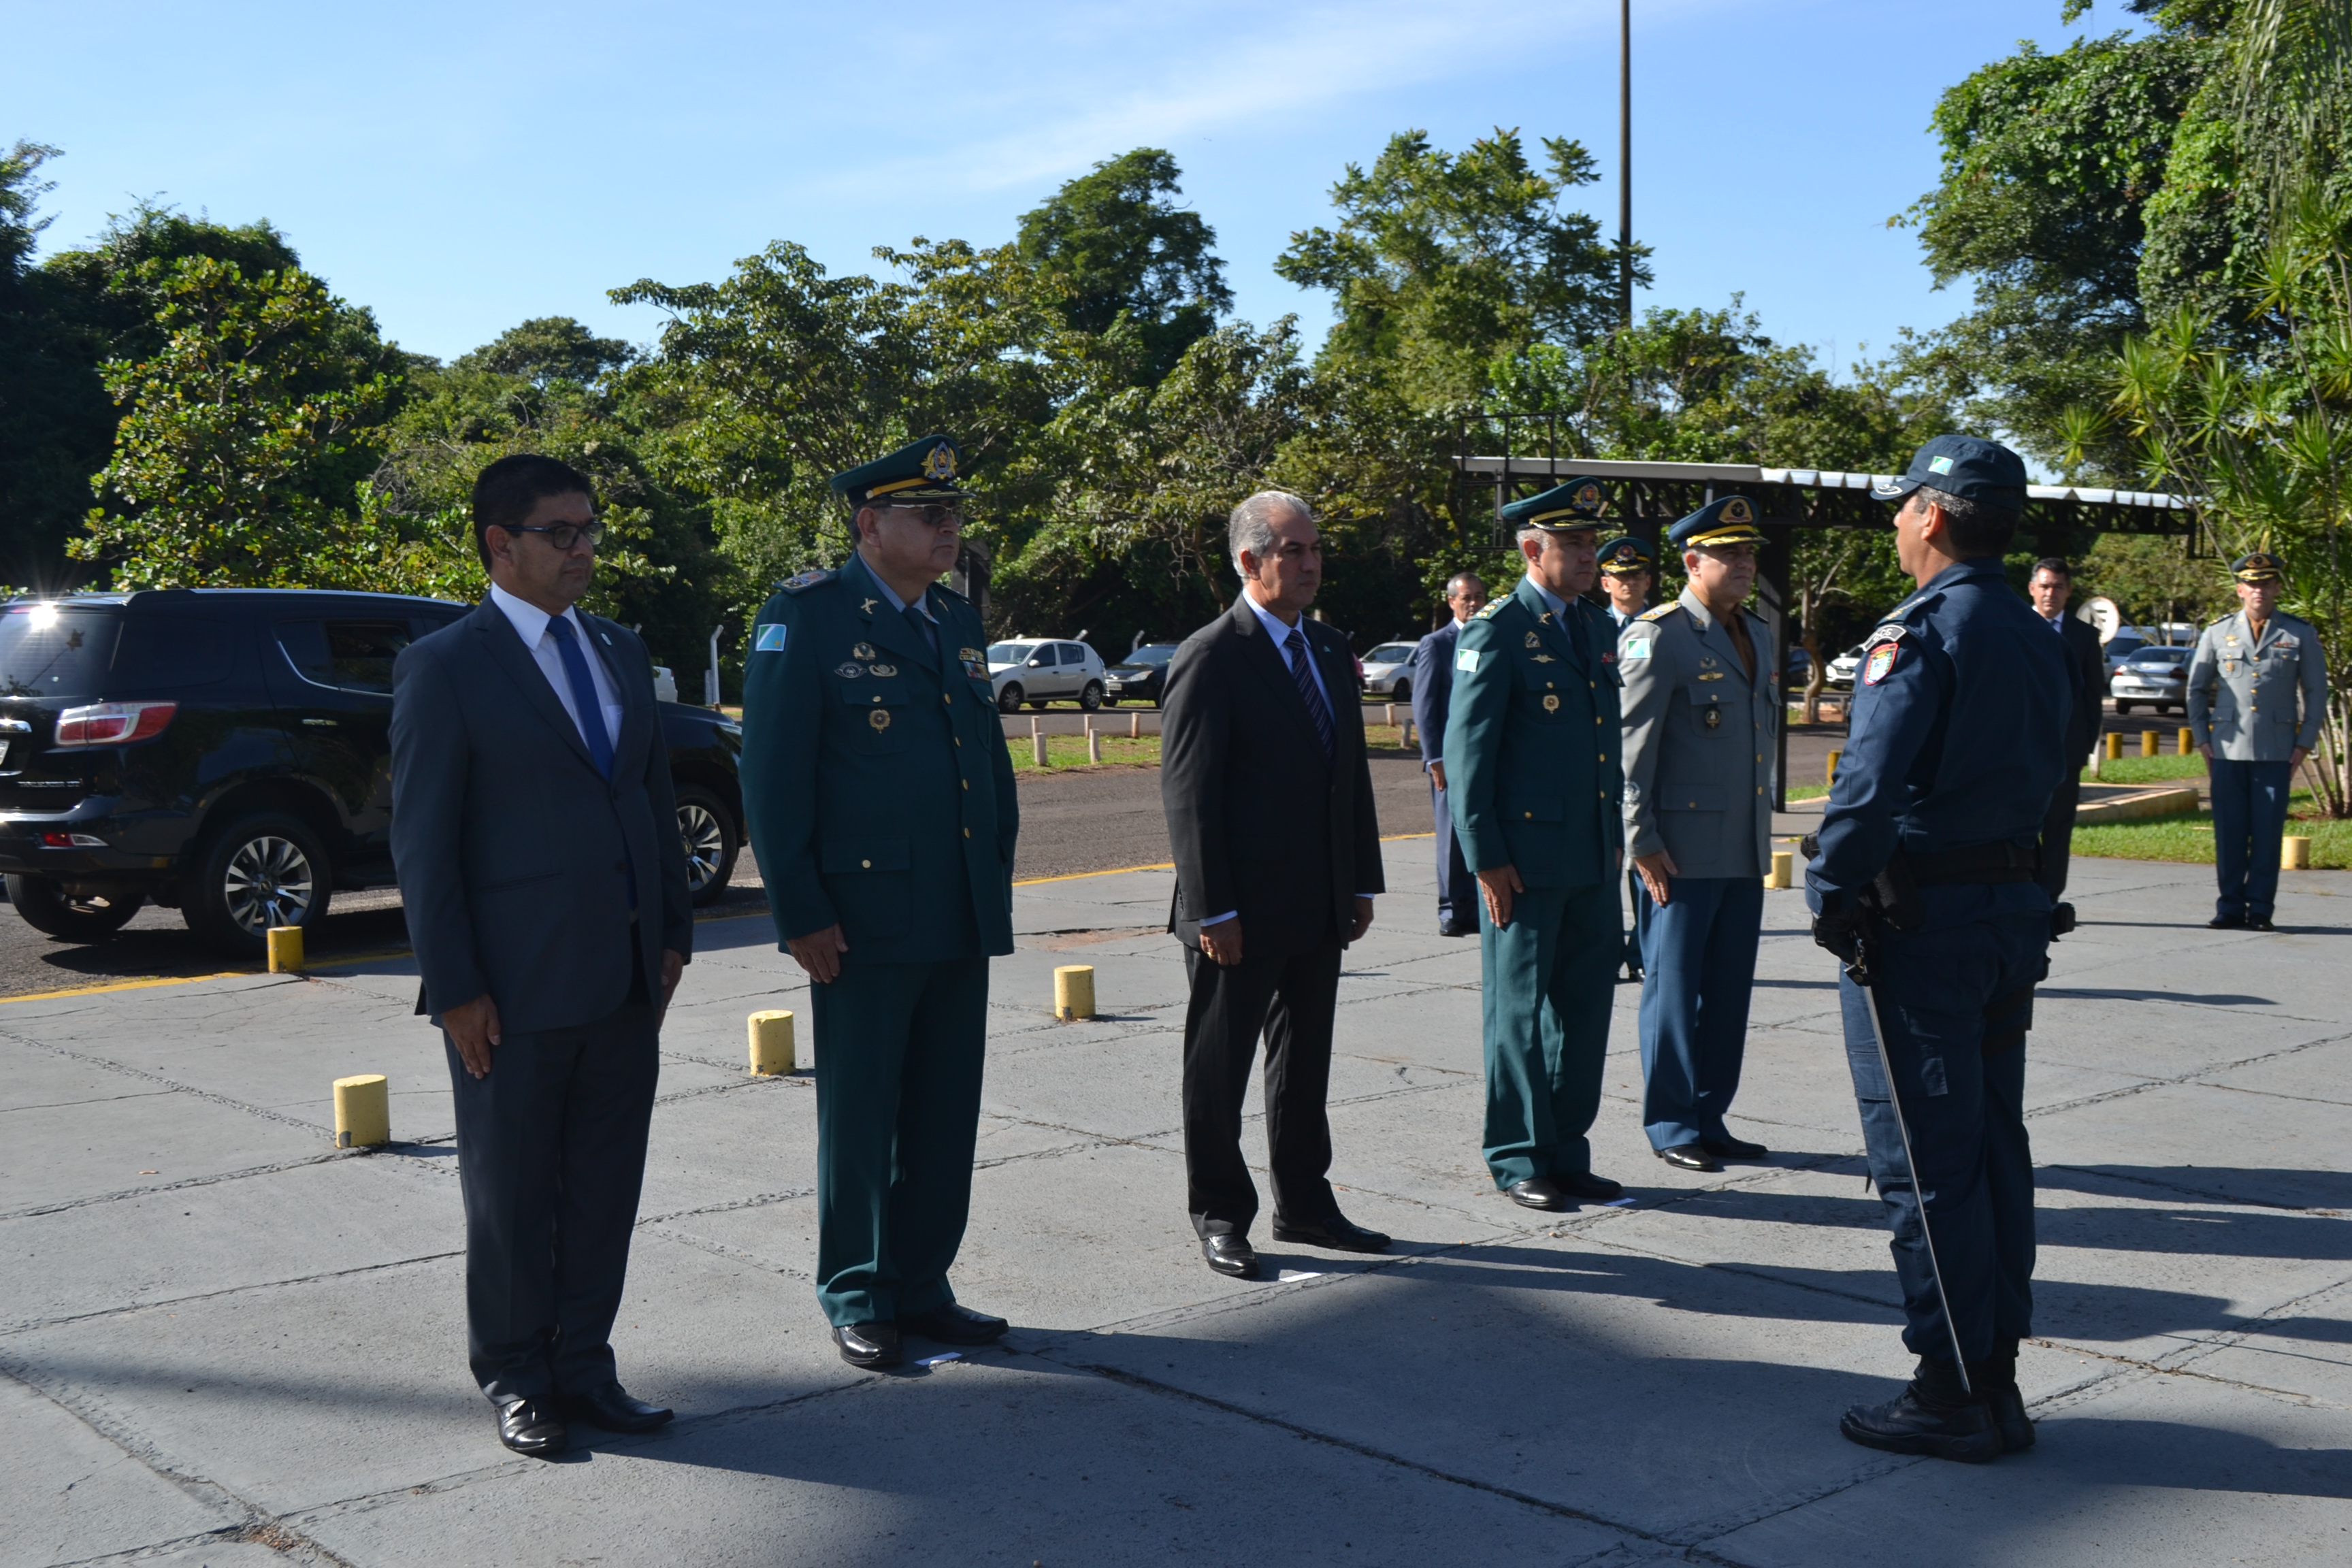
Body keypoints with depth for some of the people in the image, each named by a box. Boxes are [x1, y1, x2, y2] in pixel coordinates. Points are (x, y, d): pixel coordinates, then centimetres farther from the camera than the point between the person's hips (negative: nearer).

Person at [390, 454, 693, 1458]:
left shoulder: (622, 655, 12)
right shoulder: (444, 667, -7)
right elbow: (421, 838, -9)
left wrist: (673, 934, 10)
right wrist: (454, 988, -12)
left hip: (626, 981, 6)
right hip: (516, 986, -6)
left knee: (605, 1186, 11)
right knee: (512, 1193, 8)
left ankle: (582, 1367, 24)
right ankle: (517, 1381, 23)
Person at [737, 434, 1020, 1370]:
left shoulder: (958, 621, 15)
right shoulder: (806, 616, -7)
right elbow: (771, 773, -10)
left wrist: (999, 879, 14)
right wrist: (801, 911, -14)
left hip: (962, 921, 7)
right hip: (865, 919, -6)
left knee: (946, 1116, 11)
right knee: (859, 1116, 5)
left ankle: (923, 1286, 24)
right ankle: (856, 1300, 18)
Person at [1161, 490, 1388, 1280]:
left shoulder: (1330, 650, 11)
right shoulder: (1210, 659, -12)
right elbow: (1188, 794, -15)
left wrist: (1362, 882, 11)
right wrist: (1213, 911, -18)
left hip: (1320, 910, 7)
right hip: (1242, 916, -7)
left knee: (1306, 1062, 16)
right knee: (1218, 1070, 6)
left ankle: (1304, 1204, 28)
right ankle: (1219, 1214, 18)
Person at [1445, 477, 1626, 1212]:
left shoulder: (1598, 626, 13)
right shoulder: (1497, 631, -9)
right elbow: (1466, 750, -11)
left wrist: (1616, 833, 16)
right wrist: (1486, 856, -14)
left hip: (1593, 859, 7)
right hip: (1525, 859, -7)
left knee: (1585, 1005, 11)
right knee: (1518, 1008, 3)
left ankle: (1566, 1151, 22)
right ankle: (1518, 1159, 14)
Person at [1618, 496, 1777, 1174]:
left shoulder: (1758, 633, 15)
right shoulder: (1657, 637, -9)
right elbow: (1630, 746, -11)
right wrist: (1642, 842, -14)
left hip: (1745, 851, 7)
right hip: (1682, 851, -7)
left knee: (1730, 990, 11)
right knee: (1674, 990, 1)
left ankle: (1709, 1118, 21)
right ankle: (1671, 1127, 11)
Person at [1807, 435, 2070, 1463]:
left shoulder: (1919, 632, -16)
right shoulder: (2037, 640, 12)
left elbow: (1870, 785, -24)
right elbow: (2045, 773, 16)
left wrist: (1831, 899, -13)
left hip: (1918, 923, -9)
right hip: (2012, 909, 9)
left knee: (1922, 1161, -1)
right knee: (1992, 1148, 14)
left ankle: (1953, 1395, 4)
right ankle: (1996, 1378, 22)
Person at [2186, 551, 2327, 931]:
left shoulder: (2300, 635, 5)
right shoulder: (2218, 633, 8)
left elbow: (2316, 692, 9)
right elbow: (2196, 688, 13)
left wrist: (2304, 744, 2)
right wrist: (2202, 739, 5)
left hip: (2277, 753, -1)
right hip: (2227, 752, 1)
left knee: (2268, 835, 1)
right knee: (2229, 833, 2)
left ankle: (2260, 909, 9)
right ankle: (2230, 907, 10)